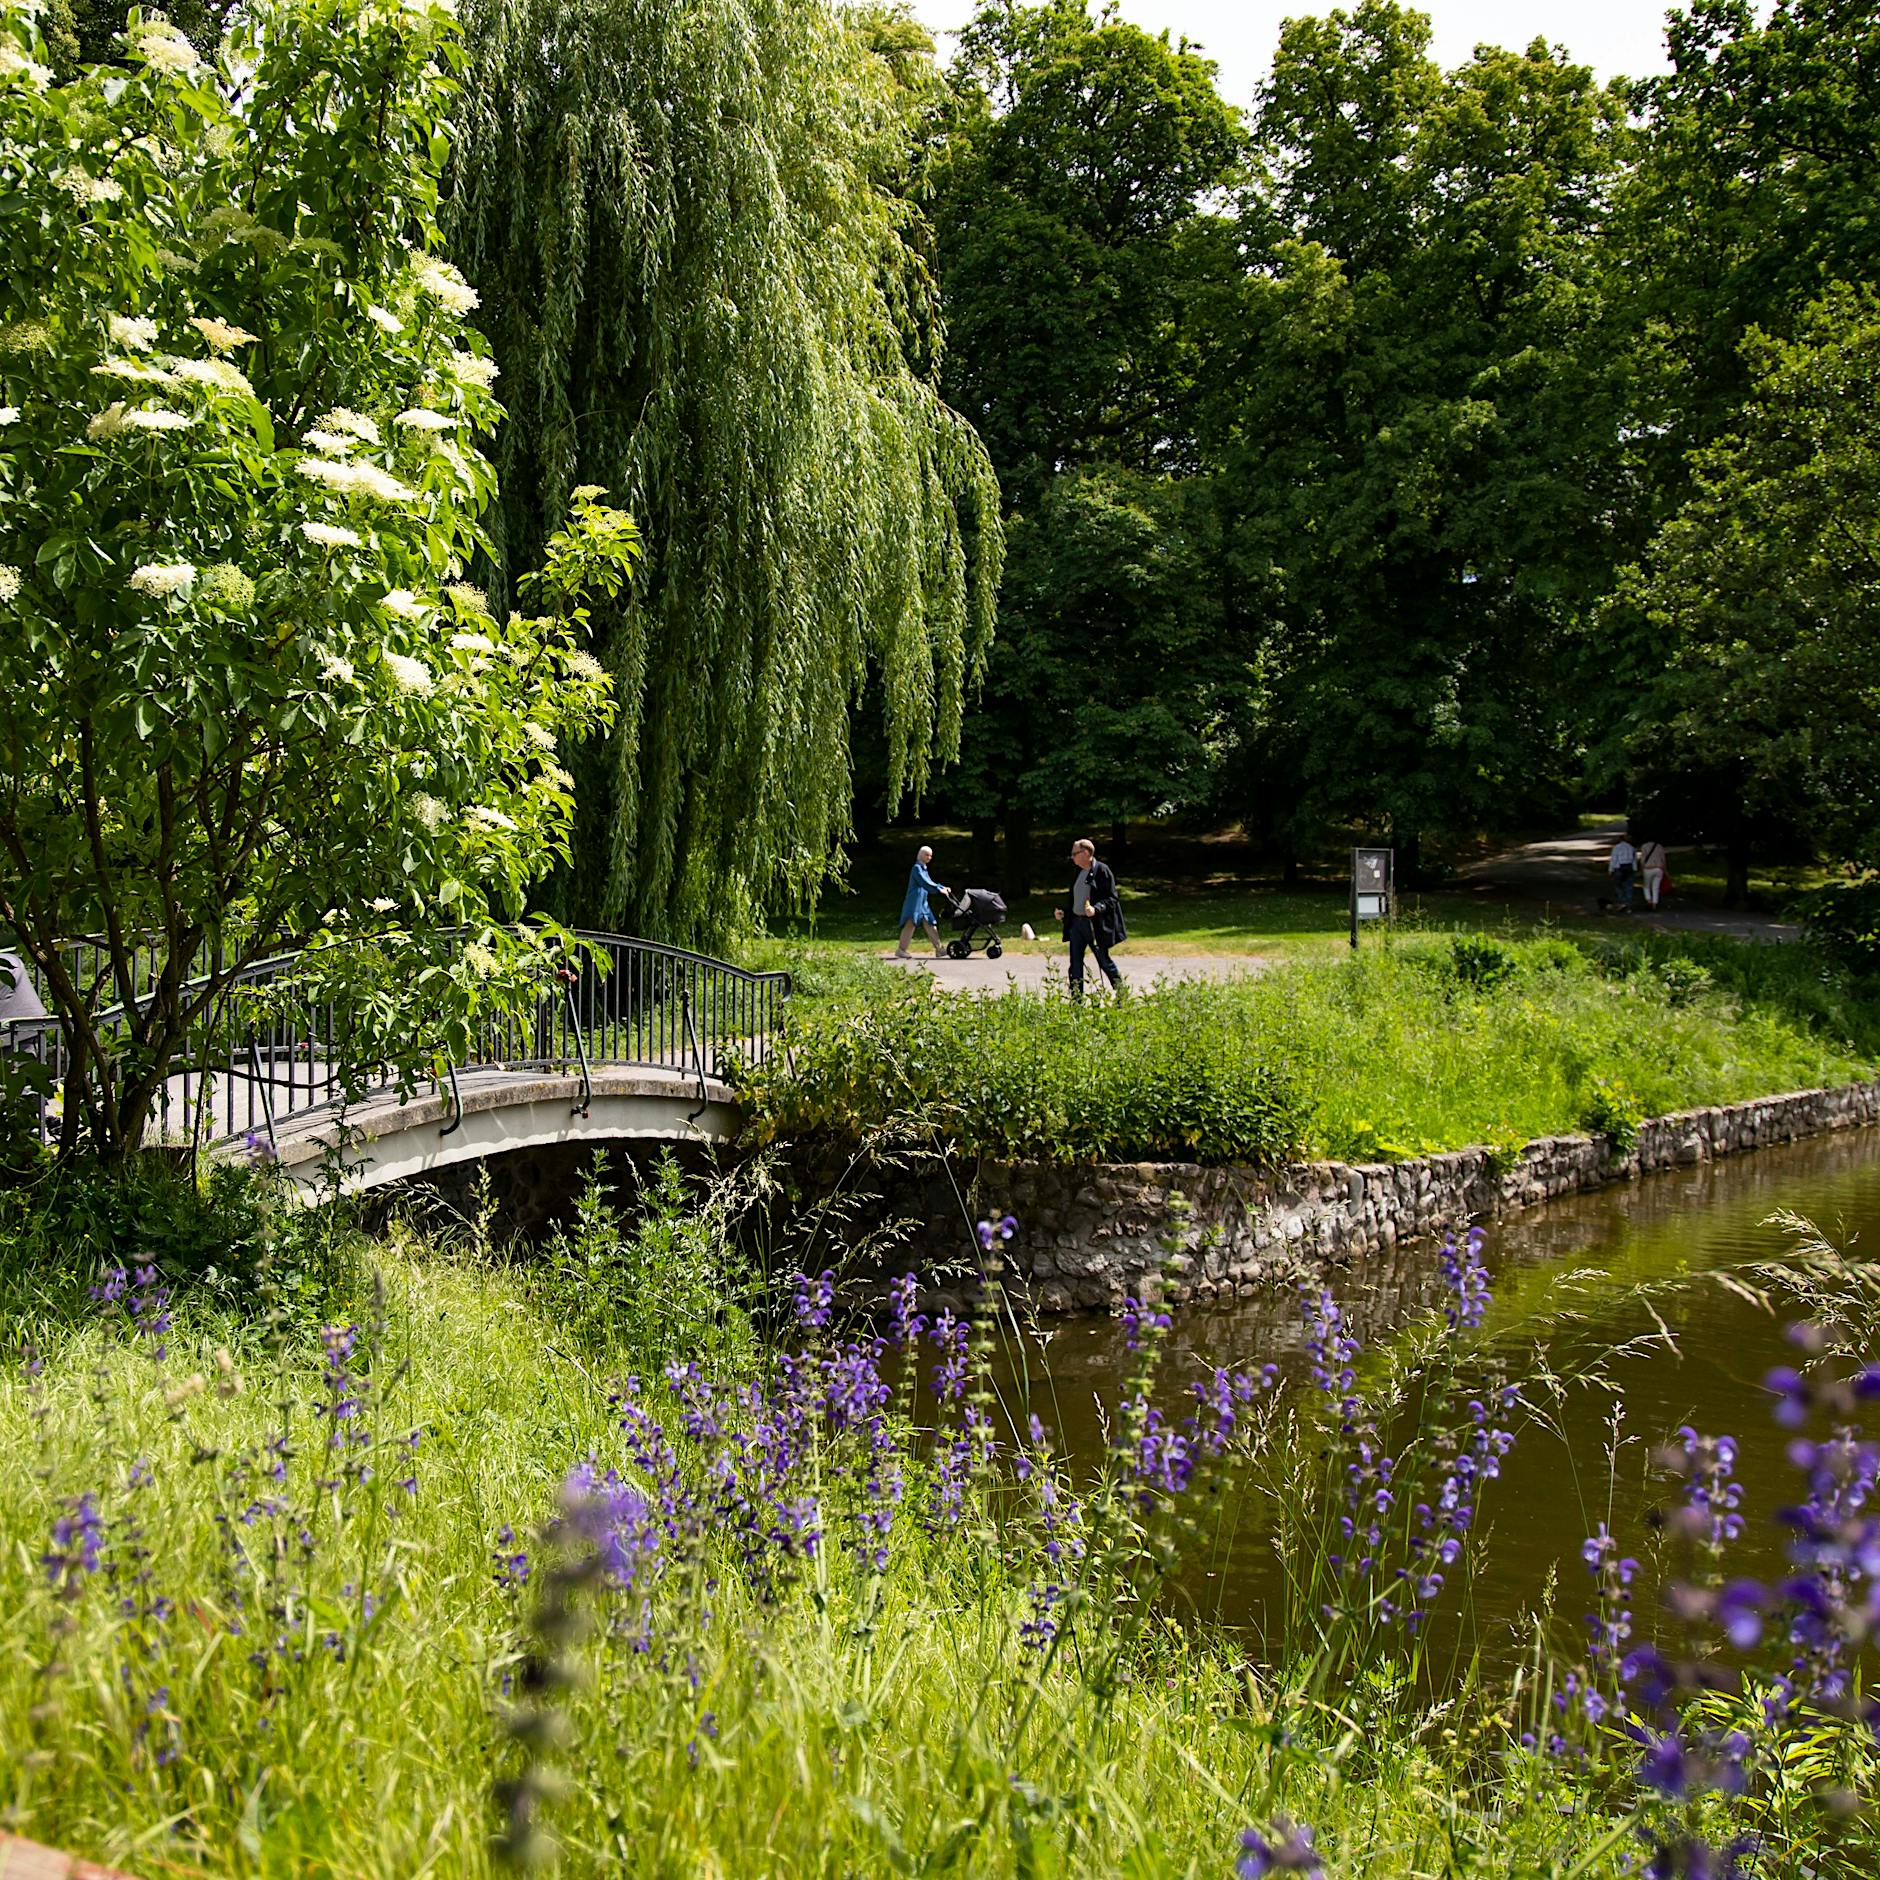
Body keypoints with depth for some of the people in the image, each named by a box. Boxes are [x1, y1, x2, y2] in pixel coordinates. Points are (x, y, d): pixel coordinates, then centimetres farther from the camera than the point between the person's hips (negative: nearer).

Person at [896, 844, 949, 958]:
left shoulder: (924, 868, 18)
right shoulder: (917, 868, -10)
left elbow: (930, 882, 22)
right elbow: (924, 883, -20)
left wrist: (942, 888, 8)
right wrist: (939, 890, -22)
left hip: (923, 902, 9)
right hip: (914, 901, -9)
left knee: (930, 924, 5)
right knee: (910, 924, -8)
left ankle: (939, 949, 5)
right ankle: (901, 950, -4)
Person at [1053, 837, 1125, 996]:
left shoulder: (1102, 870, -10)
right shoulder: (1078, 872, 14)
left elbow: (1111, 898, -13)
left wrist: (1096, 909, -27)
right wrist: (1063, 913, 10)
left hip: (1094, 924, -7)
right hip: (1076, 922, 7)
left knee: (1104, 961, 1)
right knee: (1075, 963, 5)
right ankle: (1076, 999, 10)